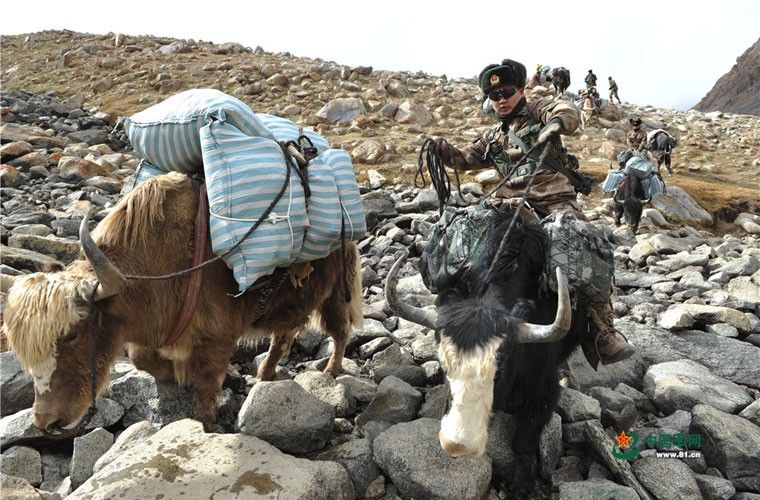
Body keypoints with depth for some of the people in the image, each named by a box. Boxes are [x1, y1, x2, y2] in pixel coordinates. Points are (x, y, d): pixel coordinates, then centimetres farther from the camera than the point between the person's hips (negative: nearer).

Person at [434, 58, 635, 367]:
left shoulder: (539, 110, 18)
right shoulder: (493, 138, 31)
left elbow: (569, 112, -2)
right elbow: (465, 159, 30)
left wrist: (554, 124, -28)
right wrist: (444, 150, 7)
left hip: (555, 199, -3)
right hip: (512, 202, 4)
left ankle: (602, 335, -14)